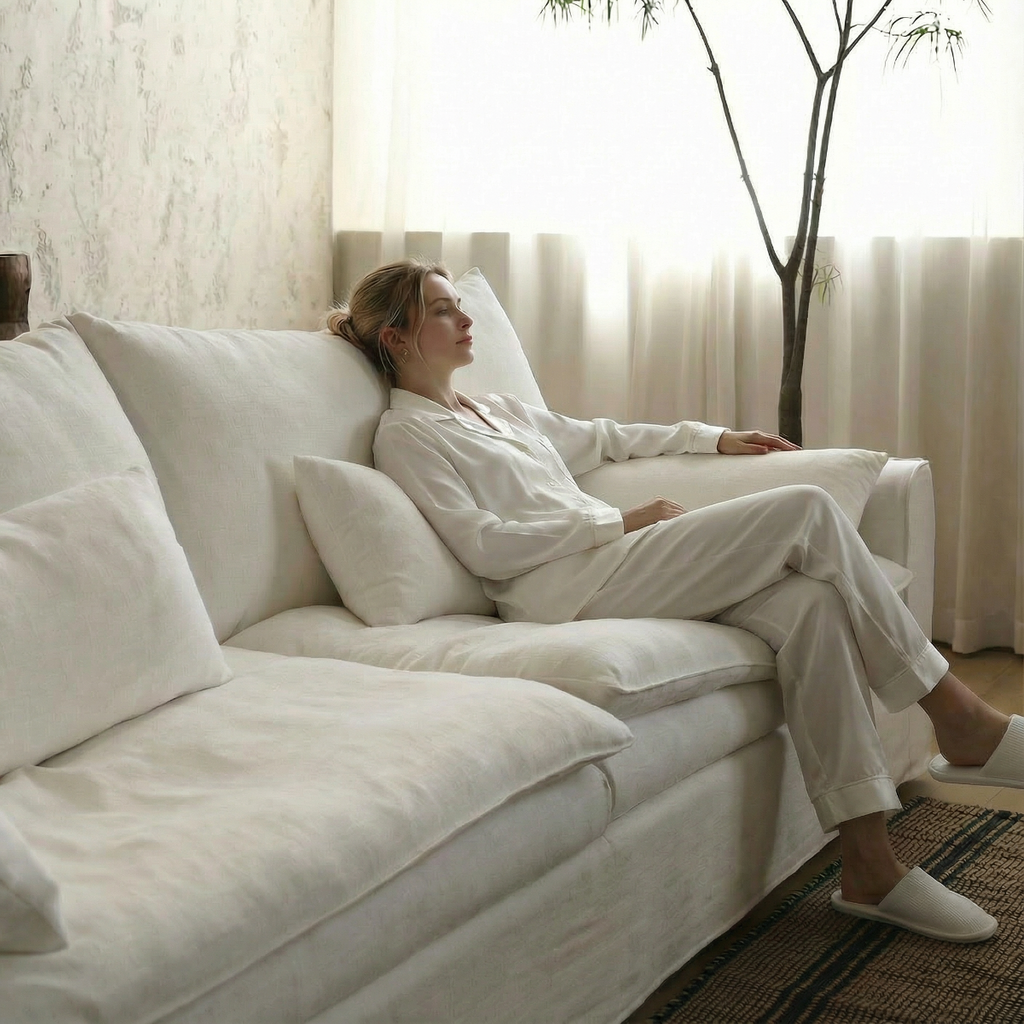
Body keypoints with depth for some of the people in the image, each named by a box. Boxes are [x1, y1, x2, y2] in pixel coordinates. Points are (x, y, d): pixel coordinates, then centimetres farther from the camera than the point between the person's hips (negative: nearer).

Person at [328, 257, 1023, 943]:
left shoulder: (495, 411, 29)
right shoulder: (405, 435, 3)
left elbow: (597, 437, 39)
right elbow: (483, 546, -9)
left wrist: (713, 437, 33)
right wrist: (621, 522, -10)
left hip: (615, 563, 8)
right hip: (568, 589, -8)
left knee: (811, 602, -19)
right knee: (807, 510, -18)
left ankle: (870, 869, -20)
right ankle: (958, 717, -9)